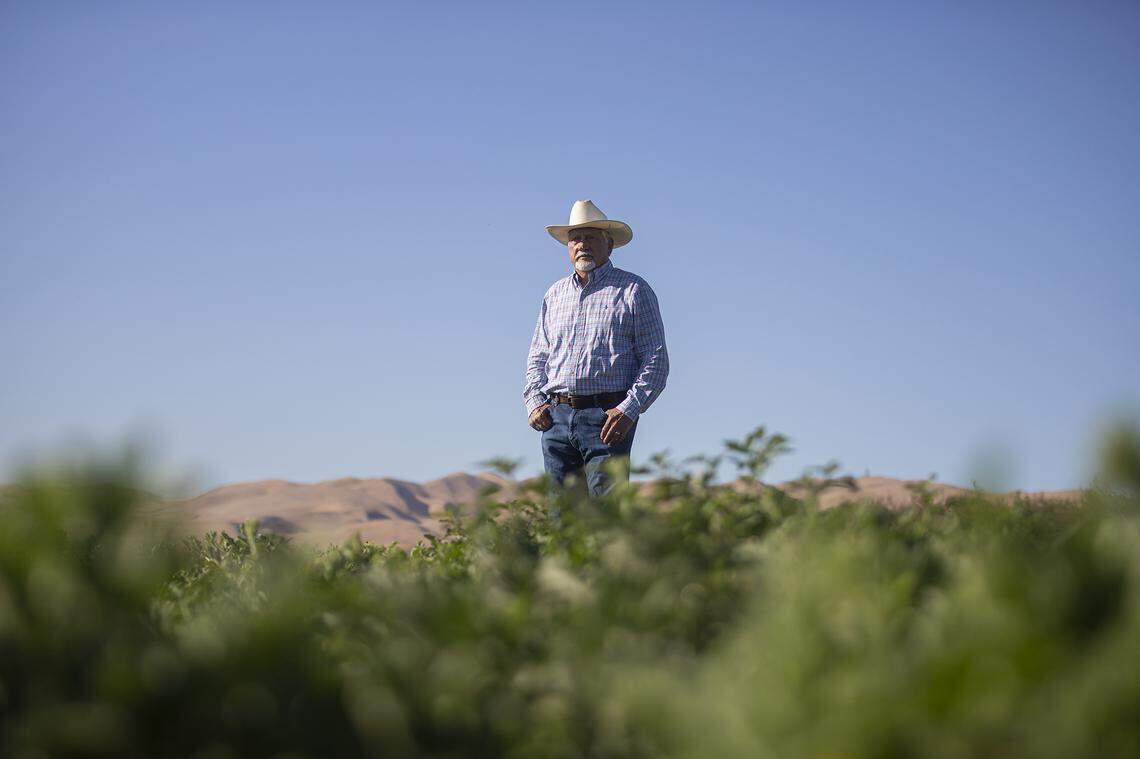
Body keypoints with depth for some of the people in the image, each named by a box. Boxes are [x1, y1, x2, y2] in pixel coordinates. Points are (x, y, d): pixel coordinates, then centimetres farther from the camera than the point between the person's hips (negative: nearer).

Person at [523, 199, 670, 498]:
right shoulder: (555, 294, 19)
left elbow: (656, 360, -1)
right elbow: (537, 357, 23)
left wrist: (629, 410, -14)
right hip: (556, 417, 5)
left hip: (608, 417, -4)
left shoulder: (633, 290, 4)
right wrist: (534, 403, 5)